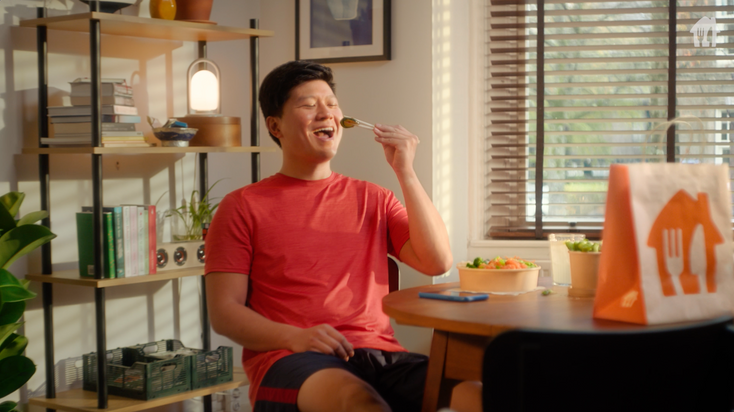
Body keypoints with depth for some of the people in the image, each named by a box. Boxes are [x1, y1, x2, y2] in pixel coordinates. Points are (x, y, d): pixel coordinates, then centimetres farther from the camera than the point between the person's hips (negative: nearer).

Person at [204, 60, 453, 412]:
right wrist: (294, 337, -14)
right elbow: (224, 311, 4)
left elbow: (437, 262, 8)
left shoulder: (373, 199, 21)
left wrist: (405, 173, 2)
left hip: (378, 353, 4)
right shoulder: (243, 207, 11)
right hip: (289, 359, -3)